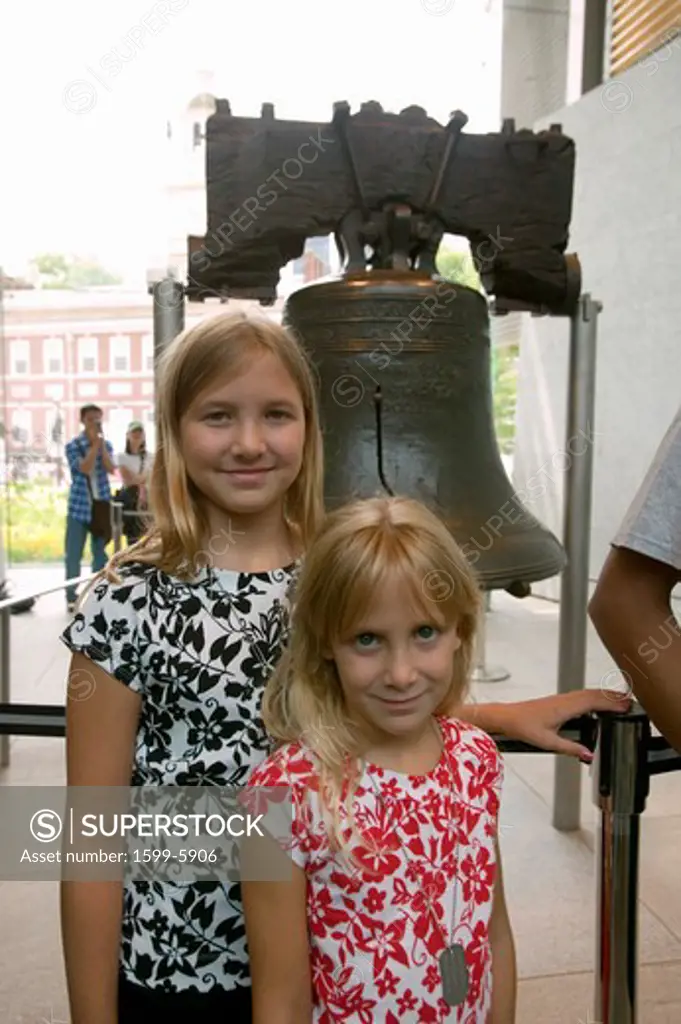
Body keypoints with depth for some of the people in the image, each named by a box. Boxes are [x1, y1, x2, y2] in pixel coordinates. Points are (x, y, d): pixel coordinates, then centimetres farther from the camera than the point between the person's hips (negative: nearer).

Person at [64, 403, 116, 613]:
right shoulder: (73, 445, -5)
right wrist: (94, 445, -16)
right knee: (74, 553, -2)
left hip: (101, 502, 4)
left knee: (100, 551, 9)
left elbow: (111, 469, -7)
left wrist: (101, 445, -13)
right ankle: (71, 596, 4)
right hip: (80, 504, -3)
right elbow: (85, 468, -18)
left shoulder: (106, 444, 7)